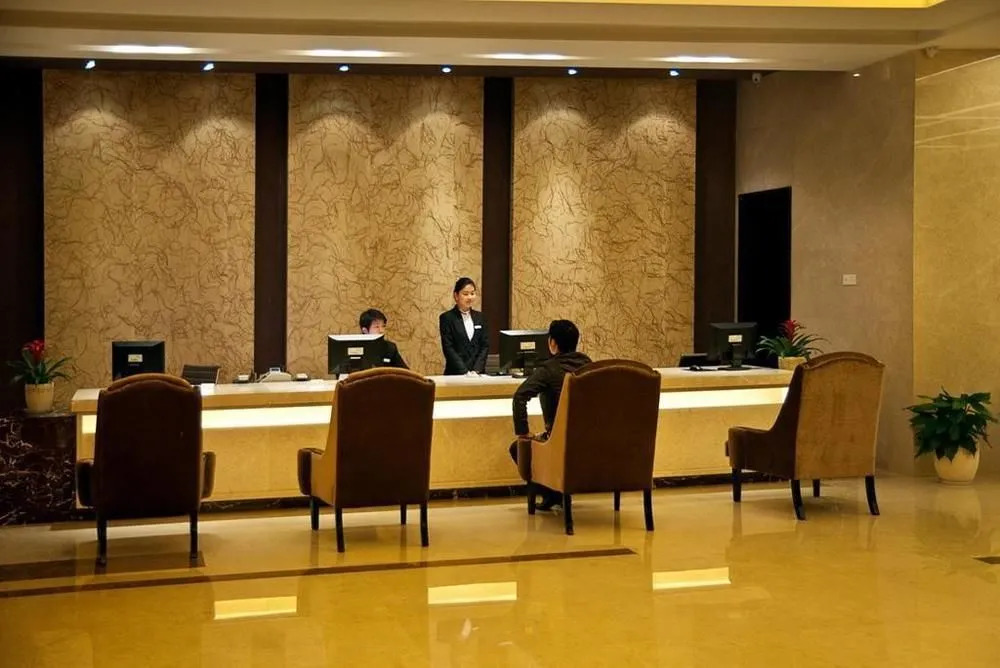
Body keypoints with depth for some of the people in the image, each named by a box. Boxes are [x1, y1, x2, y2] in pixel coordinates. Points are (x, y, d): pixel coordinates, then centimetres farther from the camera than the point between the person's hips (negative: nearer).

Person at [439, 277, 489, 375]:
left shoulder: (480, 317, 11)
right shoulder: (447, 318, -1)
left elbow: (485, 346, 7)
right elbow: (448, 348, -7)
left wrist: (476, 370, -6)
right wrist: (465, 372, -15)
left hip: (478, 373, 3)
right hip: (456, 374, -3)